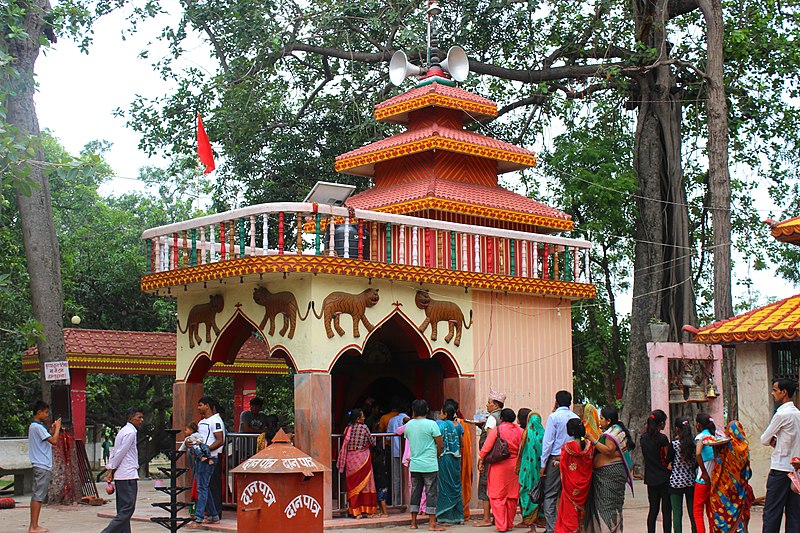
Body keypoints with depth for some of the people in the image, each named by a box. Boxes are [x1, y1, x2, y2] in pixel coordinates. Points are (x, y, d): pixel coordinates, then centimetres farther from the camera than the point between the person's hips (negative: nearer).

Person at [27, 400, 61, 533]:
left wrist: (52, 430, 14)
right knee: (38, 496, -9)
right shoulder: (38, 427, -14)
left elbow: (48, 441, 22)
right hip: (43, 466, -10)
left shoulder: (33, 426, 18)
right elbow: (54, 441, -20)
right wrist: (57, 428, -7)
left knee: (36, 495, 11)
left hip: (40, 466, 10)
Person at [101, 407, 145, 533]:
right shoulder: (130, 432, -11)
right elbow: (120, 453, -13)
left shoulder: (124, 431, 21)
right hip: (128, 475, -10)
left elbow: (115, 453, 18)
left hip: (120, 476, 10)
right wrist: (111, 471, -6)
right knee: (128, 508, -10)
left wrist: (109, 470, 12)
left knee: (123, 509, 9)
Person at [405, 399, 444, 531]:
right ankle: (432, 524, 1)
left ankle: (413, 523, 16)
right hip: (430, 465, -5)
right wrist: (437, 456, 10)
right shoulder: (431, 424, -10)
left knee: (415, 493, 12)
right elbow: (440, 446, -8)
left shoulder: (408, 425, 4)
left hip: (414, 464, 5)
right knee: (431, 493, 1)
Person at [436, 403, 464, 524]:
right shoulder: (459, 425, 5)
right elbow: (461, 443, 11)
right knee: (456, 486, 13)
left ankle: (447, 517, 3)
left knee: (445, 487, 1)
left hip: (445, 458, -6)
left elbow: (440, 444, -16)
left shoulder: (441, 424, -11)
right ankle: (459, 516, 16)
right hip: (456, 459, 6)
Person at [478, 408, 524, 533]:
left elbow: (486, 447, -8)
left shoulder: (497, 430, -8)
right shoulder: (520, 430, 2)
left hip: (499, 466, -4)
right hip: (514, 465, 4)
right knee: (512, 496, 12)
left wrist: (481, 460, 3)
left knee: (497, 496, 3)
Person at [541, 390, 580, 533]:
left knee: (550, 495, -1)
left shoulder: (554, 417, -7)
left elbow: (548, 441, -9)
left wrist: (543, 464, -5)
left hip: (555, 459, -5)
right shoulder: (576, 418, 7)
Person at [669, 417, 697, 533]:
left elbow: (670, 460, 0)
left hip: (676, 483, -3)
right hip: (691, 481, 3)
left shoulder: (675, 444, -10)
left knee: (677, 513, 1)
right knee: (692, 513, 11)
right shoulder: (694, 443, -2)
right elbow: (698, 462, 4)